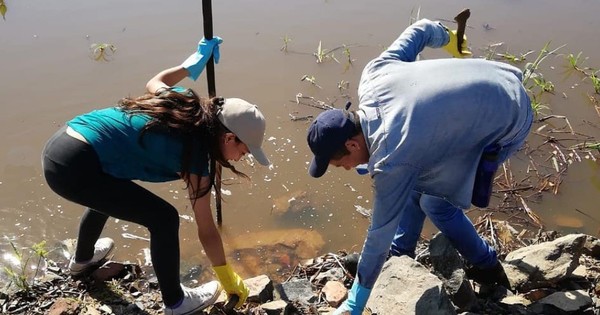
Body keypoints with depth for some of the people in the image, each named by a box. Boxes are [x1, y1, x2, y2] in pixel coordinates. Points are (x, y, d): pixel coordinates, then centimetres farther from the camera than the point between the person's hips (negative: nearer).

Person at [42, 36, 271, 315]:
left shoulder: (184, 101, 6)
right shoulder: (194, 155, -11)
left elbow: (154, 82, 30)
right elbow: (206, 229, -4)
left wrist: (192, 63, 37)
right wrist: (228, 278, 7)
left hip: (59, 145, 10)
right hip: (73, 168, -10)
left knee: (110, 193, 37)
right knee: (164, 219, -3)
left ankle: (82, 259, 65)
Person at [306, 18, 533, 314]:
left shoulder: (391, 159, -32)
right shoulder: (373, 74, -14)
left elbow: (379, 236, -21)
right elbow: (421, 29, 2)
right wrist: (448, 38, 26)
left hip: (508, 120, -8)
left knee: (435, 202, -2)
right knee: (415, 181, 11)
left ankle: (488, 268, 22)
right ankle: (401, 252, 30)